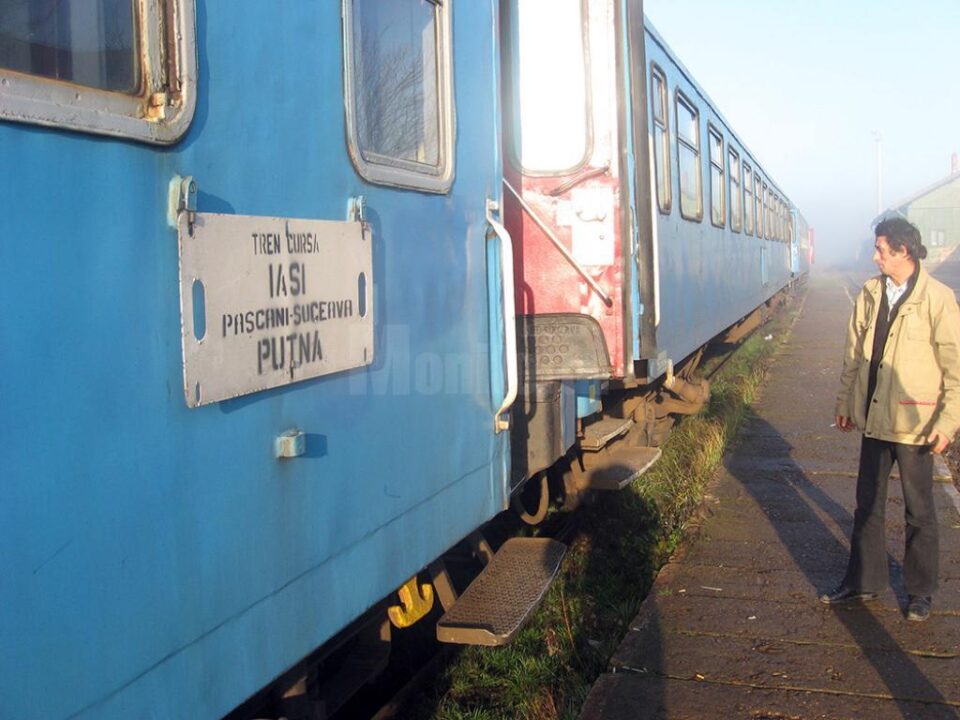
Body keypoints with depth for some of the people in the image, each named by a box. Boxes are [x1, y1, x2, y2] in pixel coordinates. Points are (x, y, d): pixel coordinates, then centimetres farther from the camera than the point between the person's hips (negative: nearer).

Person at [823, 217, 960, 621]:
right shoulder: (870, 294, 3)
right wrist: (845, 403, 13)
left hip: (915, 422, -5)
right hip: (874, 417, 5)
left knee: (919, 511, 10)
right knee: (867, 504, 14)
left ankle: (921, 592, 25)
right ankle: (864, 580, 29)